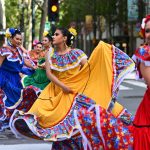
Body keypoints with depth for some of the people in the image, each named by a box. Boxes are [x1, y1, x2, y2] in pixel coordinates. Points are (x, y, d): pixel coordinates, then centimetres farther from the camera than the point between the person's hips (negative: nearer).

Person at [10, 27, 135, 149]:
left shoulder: (77, 53, -1)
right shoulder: (51, 54, 5)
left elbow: (89, 69, -7)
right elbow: (49, 73, -3)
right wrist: (62, 86, -15)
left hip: (77, 90, -2)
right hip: (58, 91, 2)